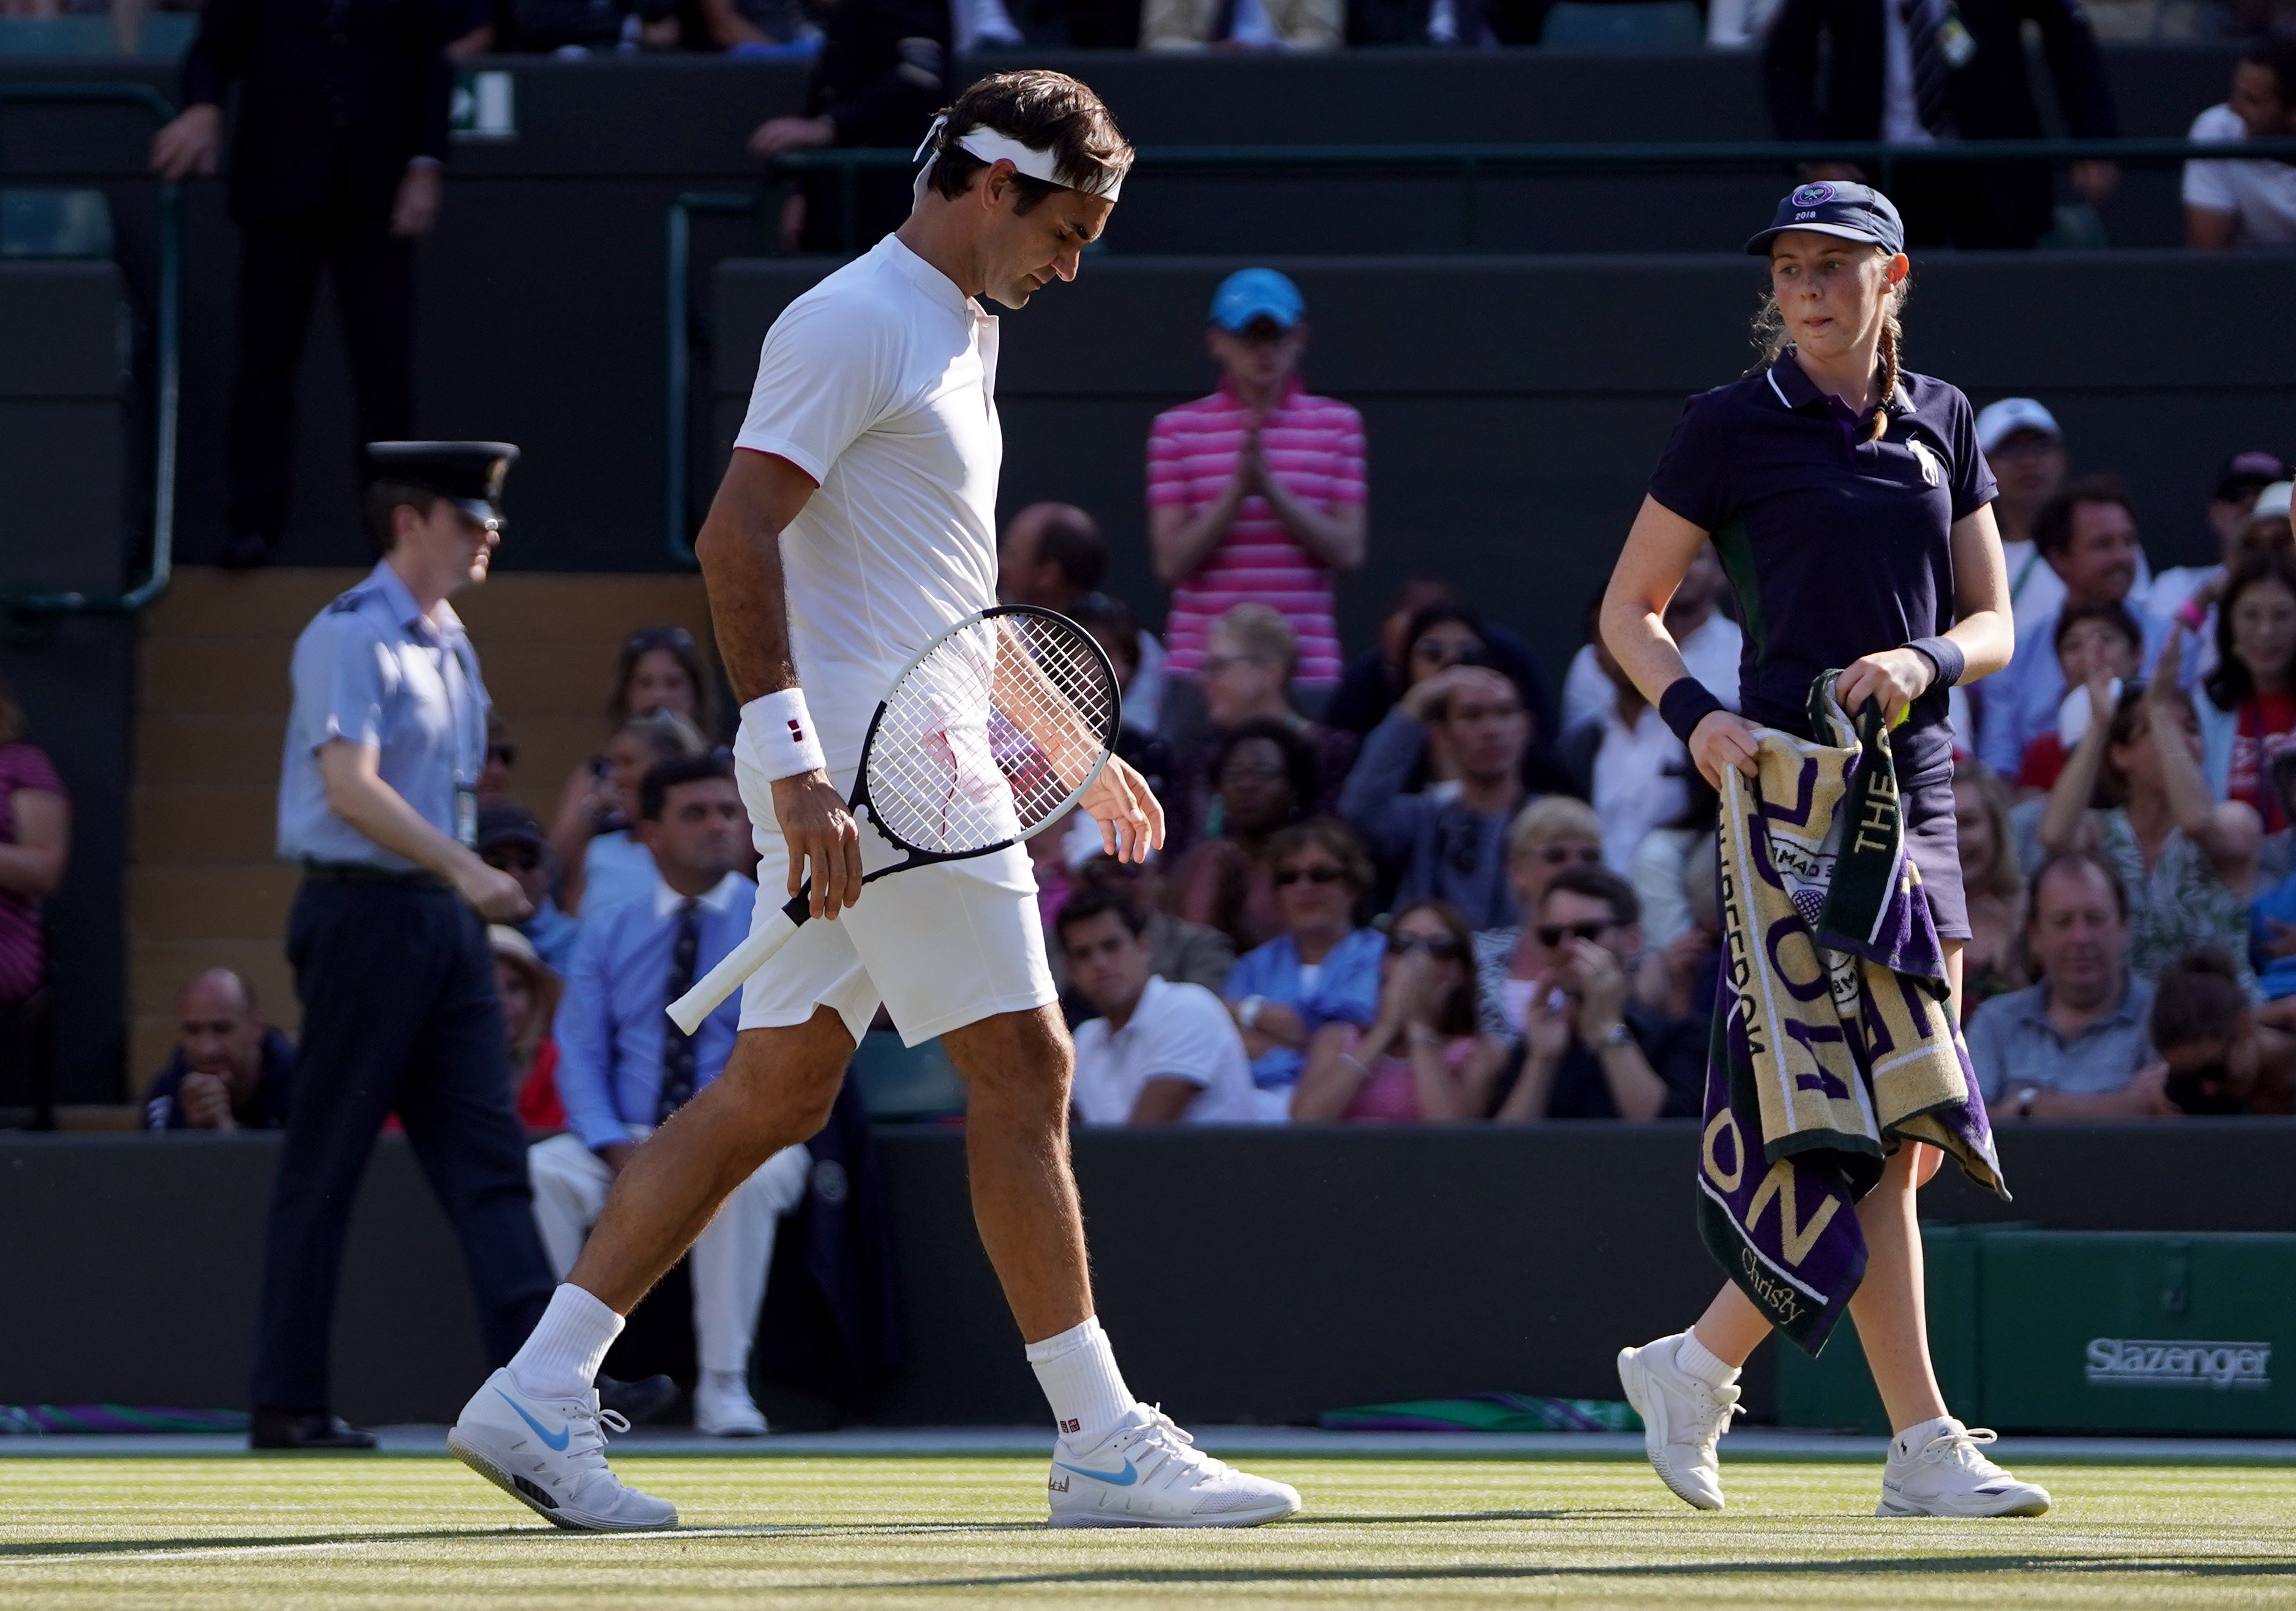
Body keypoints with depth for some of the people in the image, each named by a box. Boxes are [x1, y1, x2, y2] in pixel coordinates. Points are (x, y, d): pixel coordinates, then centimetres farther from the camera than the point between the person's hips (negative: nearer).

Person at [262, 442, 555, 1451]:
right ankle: (287, 1402, 1)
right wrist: (463, 868, -30)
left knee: (487, 1154, 0)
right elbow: (350, 786, -22)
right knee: (325, 1163, -3)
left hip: (446, 920, 8)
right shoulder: (350, 637, -11)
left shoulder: (451, 645, 15)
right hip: (365, 910, -8)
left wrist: (471, 890, 15)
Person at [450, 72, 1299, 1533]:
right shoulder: (854, 323, -11)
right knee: (1023, 1069, -6)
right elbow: (738, 535, -20)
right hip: (866, 776, -10)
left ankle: (539, 1395, 6)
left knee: (775, 1092, 8)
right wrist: (795, 763, -27)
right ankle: (1102, 1443, -2)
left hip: (921, 769, 10)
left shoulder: (960, 334, 21)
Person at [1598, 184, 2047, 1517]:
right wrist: (1698, 714, -15)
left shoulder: (1941, 423, 13)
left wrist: (1925, 661, -9)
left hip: (1919, 790, 6)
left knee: (1912, 1137, 6)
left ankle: (1697, 1365, 20)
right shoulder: (1732, 429, -1)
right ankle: (1925, 1446, -12)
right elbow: (1630, 610, 3)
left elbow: (1994, 623, 14)